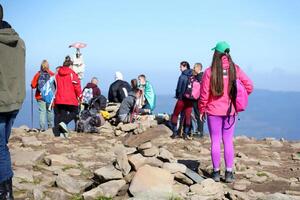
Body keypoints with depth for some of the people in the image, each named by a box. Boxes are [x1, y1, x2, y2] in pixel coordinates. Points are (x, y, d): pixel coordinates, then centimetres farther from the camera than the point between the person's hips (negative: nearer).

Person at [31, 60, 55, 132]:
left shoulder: (38, 74, -5)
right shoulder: (52, 74, -6)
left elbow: (33, 85, -4)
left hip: (40, 96, 0)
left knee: (42, 111, -1)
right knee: (50, 111, 12)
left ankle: (42, 127, -7)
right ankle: (50, 126, 17)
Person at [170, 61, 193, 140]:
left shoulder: (182, 76, -13)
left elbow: (179, 88, -10)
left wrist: (177, 96, 8)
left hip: (182, 99, -4)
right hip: (190, 100, 4)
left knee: (175, 115, 10)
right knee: (188, 116, 9)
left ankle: (175, 132, 8)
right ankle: (186, 134, 8)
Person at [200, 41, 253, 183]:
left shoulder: (210, 71, -9)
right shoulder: (235, 69, -3)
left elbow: (204, 94, -7)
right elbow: (249, 86, -3)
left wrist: (202, 110, 4)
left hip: (214, 111, -2)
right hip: (230, 111, 2)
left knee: (215, 141, 7)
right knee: (228, 141, 8)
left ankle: (216, 172, 12)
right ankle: (229, 173, 10)